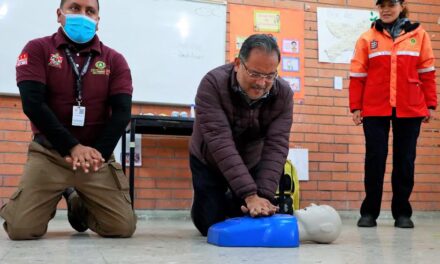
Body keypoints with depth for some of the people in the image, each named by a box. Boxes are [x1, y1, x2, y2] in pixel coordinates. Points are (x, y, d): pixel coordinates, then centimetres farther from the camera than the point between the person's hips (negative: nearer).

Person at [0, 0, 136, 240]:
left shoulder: (114, 60, 4)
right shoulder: (37, 49, 0)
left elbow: (122, 112, -5)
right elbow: (32, 103, -12)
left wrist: (98, 152, -20)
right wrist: (72, 147, -21)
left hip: (98, 155, 2)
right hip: (49, 152, -1)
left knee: (124, 228, -10)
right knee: (21, 229, -16)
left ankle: (79, 203, 23)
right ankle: (60, 198, 20)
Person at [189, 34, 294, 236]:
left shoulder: (283, 94, -22)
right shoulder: (212, 84, -33)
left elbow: (276, 146, -26)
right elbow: (220, 143, -39)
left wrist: (263, 195, -38)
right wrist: (250, 195, -45)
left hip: (251, 163, 3)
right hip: (209, 163, -2)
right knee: (210, 225, -7)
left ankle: (232, 203, 32)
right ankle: (214, 203, 29)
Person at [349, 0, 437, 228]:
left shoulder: (418, 35, 7)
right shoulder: (367, 38, 6)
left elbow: (427, 72, 7)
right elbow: (358, 76, 5)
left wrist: (431, 104, 3)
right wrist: (355, 107, -1)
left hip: (409, 109, 1)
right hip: (375, 109, 0)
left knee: (405, 159, 5)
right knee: (375, 159, -1)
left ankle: (402, 212, 15)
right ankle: (369, 212, 7)